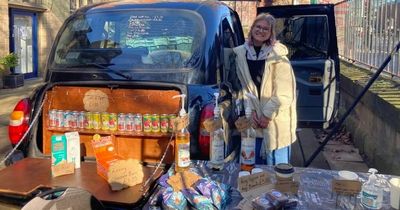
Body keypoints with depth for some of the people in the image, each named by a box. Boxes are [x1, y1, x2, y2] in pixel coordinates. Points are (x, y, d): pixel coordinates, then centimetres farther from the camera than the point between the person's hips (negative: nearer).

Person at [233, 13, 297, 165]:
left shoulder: (278, 55, -9)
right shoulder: (241, 53, 3)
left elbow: (284, 92, -11)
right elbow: (243, 86, 5)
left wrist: (267, 114, -10)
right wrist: (252, 110, -4)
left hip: (277, 120, -4)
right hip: (255, 118, 4)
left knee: (276, 164, 3)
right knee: (256, 164, 14)